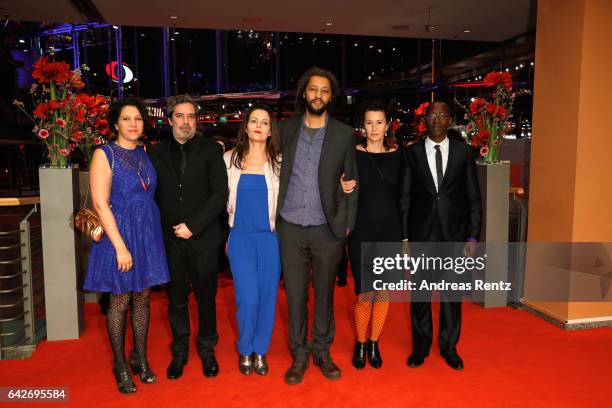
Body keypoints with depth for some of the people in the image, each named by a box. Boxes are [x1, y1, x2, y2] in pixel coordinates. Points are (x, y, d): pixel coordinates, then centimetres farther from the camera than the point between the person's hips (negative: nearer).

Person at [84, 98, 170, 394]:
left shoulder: (144, 153, 8)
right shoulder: (104, 154, -8)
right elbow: (100, 204, -13)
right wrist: (120, 246, -17)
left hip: (147, 234, 5)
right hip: (119, 234, -5)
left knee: (142, 297, 12)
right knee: (120, 301, 6)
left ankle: (140, 358, 28)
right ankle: (120, 366, 23)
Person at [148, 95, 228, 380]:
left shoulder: (210, 149, -2)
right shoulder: (156, 152, 6)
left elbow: (220, 194, -8)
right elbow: (152, 195, 9)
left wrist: (193, 226, -13)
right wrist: (168, 229, -2)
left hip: (203, 238, -2)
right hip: (170, 239, 2)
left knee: (206, 297, 9)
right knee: (176, 298, 12)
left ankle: (207, 349, 29)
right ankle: (179, 351, 31)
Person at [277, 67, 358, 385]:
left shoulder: (344, 134, 1)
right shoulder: (286, 129, 5)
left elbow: (351, 182, 4)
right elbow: (275, 173, 9)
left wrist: (348, 224, 1)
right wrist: (272, 216, 2)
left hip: (327, 230, 0)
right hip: (290, 228, 1)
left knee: (324, 293, 12)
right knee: (295, 295, 8)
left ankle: (322, 350, 30)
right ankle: (299, 354, 25)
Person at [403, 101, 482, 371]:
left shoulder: (463, 153, 3)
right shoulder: (412, 153, 2)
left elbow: (474, 198, 4)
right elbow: (405, 197, 2)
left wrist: (473, 237, -2)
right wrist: (403, 236, -3)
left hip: (454, 234, 1)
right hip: (421, 234, 0)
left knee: (452, 292, 9)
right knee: (420, 292, 9)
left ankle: (449, 347, 27)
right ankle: (420, 346, 26)